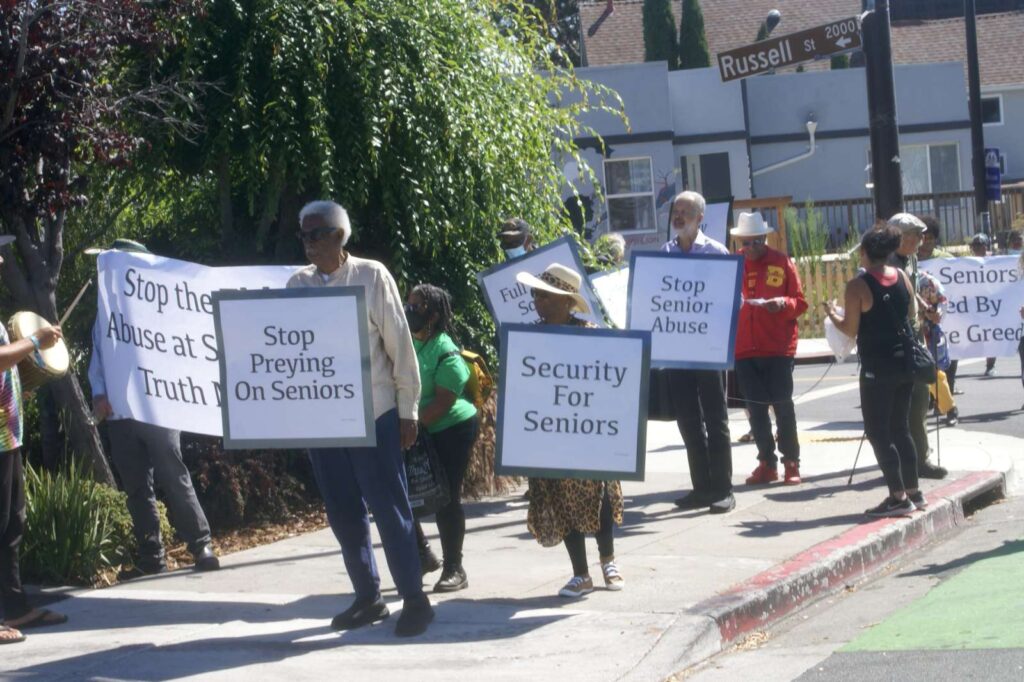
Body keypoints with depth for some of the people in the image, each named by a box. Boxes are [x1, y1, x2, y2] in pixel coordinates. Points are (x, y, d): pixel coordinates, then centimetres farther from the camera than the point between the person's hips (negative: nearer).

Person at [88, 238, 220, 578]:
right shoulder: (104, 314, 12)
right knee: (136, 489, 7)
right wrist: (99, 395, -5)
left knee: (174, 479, -4)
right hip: (118, 415, 5)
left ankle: (201, 546, 2)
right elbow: (96, 361, 11)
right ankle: (151, 557, 12)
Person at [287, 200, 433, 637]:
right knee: (343, 513, 10)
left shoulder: (371, 276, -5)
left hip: (373, 413, -4)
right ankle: (367, 598, 21)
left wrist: (407, 409, -3)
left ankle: (414, 598, 6)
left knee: (389, 508, -2)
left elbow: (399, 344, -3)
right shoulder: (298, 284, 6)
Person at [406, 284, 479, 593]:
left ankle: (454, 569, 6)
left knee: (446, 499, -3)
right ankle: (423, 554, 22)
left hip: (450, 431, -7)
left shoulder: (445, 353, -16)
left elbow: (442, 403, -21)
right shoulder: (406, 343, 4)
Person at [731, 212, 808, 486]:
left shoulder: (782, 263, 0)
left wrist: (784, 304, -19)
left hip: (778, 347, -3)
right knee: (755, 407, 7)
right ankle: (767, 462, 15)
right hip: (744, 348, 3)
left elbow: (800, 302, 1)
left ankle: (791, 462, 9)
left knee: (782, 405, 0)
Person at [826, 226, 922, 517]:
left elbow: (850, 329, -11)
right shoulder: (902, 277, 3)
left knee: (878, 432, 1)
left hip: (877, 367, -7)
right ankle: (913, 491, 21)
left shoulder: (858, 285, -15)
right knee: (901, 428, 17)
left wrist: (832, 313, 6)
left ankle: (899, 497, -2)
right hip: (905, 361, 7)